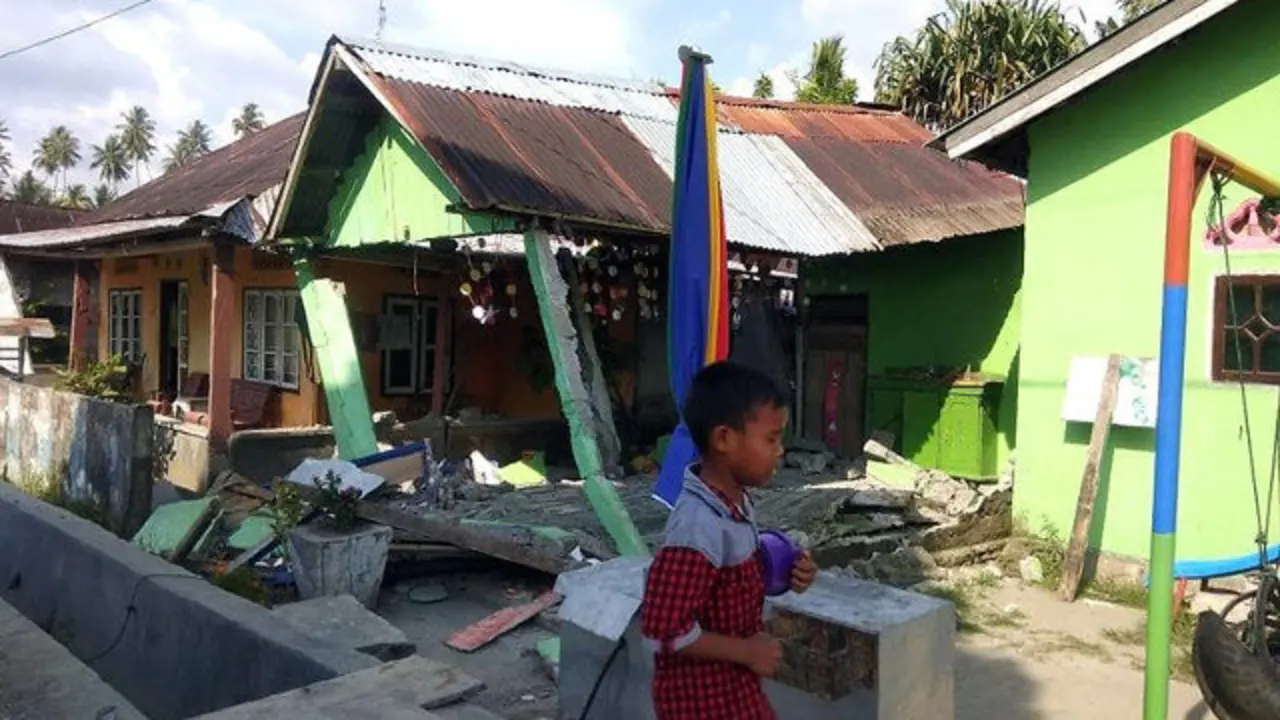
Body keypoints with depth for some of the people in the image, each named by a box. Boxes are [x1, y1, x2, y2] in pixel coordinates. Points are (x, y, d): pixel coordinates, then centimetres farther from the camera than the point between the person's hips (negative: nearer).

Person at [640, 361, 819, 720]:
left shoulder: (735, 502, -3)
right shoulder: (699, 527, -32)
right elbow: (663, 629, -30)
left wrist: (782, 574, -4)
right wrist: (746, 651, -21)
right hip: (701, 690, -9)